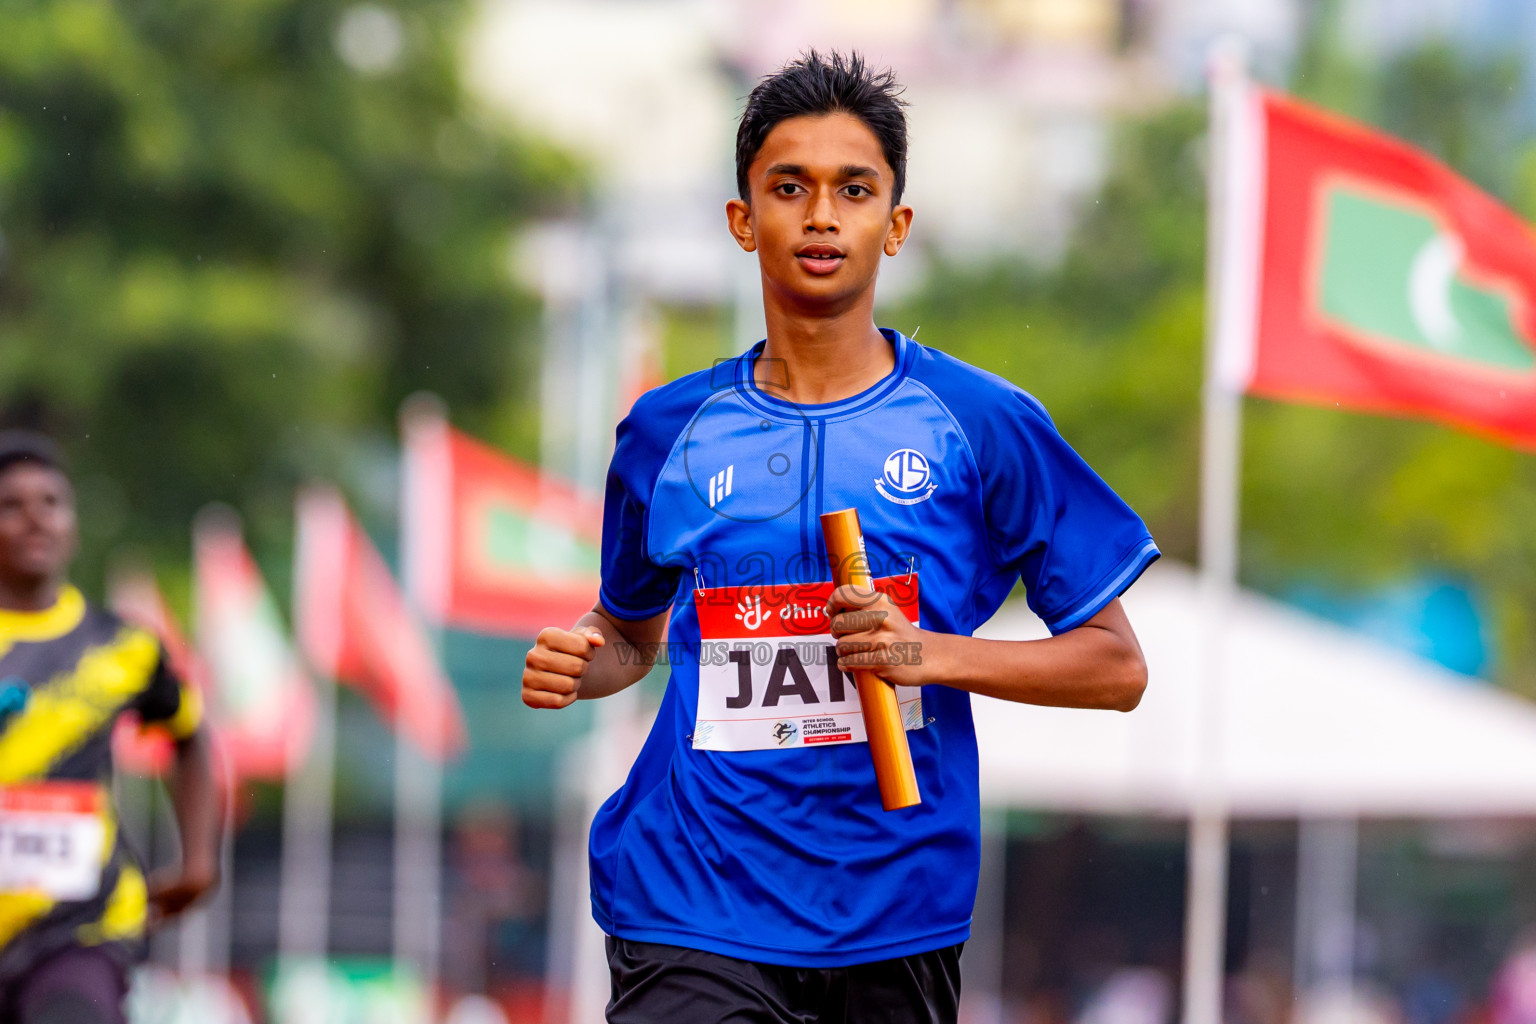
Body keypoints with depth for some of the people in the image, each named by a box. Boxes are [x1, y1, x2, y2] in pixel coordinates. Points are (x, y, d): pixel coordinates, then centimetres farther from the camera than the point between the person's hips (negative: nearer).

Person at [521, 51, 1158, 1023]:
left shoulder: (984, 424, 1)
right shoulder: (667, 431, 7)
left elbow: (1116, 666, 1)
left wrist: (928, 654, -12)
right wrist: (578, 666, 0)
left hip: (899, 917, 0)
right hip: (693, 918, 0)